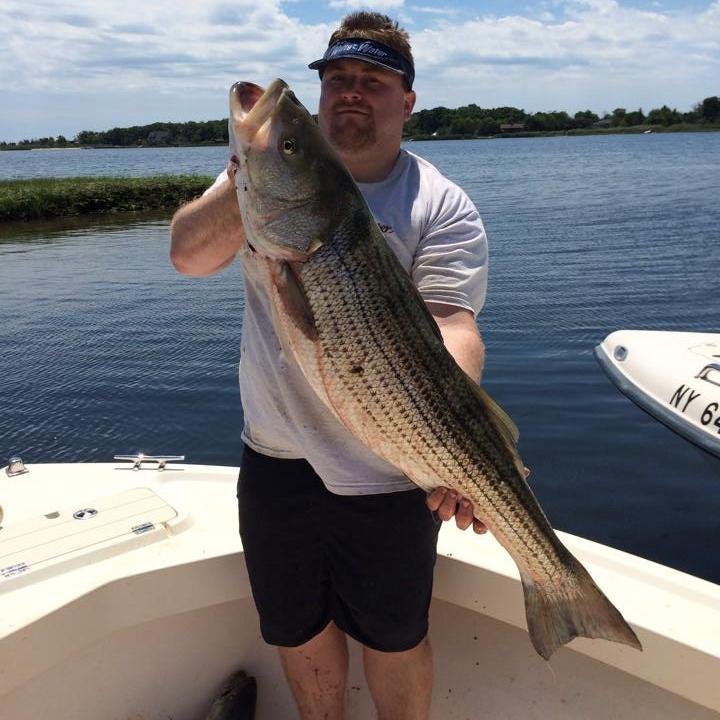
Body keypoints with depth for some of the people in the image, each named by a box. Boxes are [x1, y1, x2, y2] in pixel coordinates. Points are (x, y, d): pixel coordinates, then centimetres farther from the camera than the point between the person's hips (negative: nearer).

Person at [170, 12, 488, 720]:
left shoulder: (442, 206, -7)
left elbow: (453, 327, -21)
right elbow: (189, 254, -10)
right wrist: (247, 183, -28)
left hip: (388, 470, -3)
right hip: (277, 456, 4)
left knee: (394, 637, 16)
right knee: (298, 628, 23)